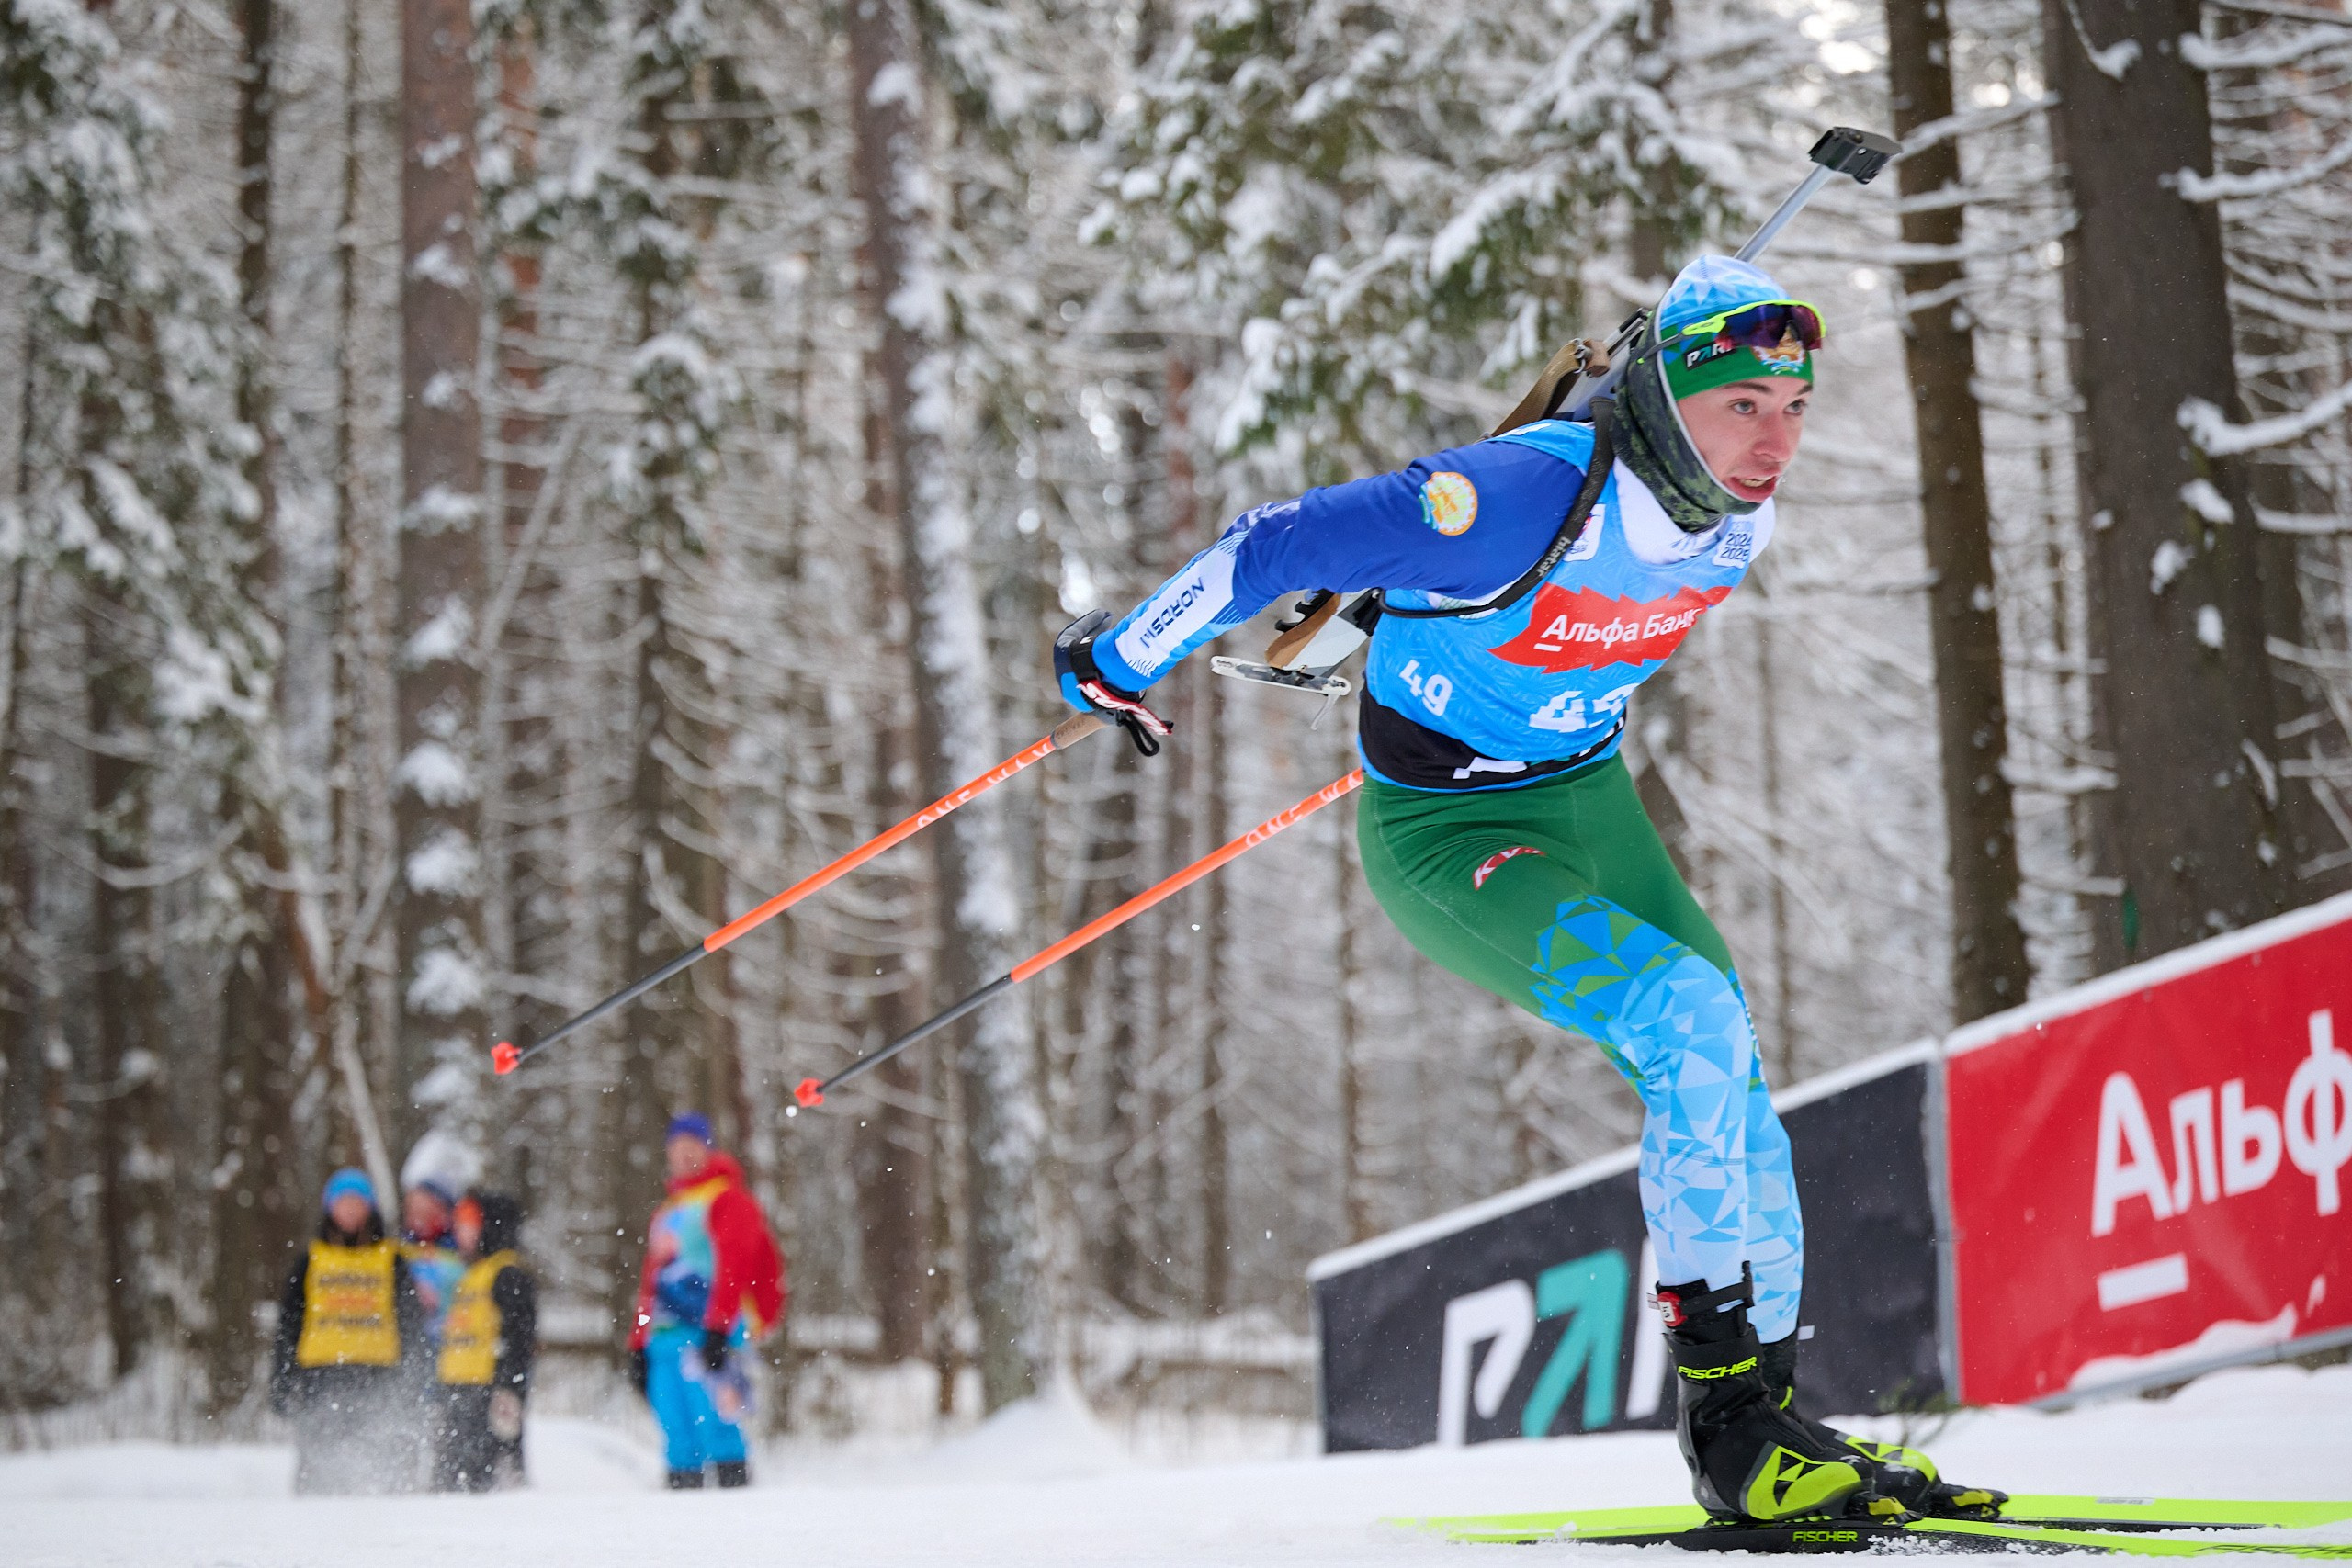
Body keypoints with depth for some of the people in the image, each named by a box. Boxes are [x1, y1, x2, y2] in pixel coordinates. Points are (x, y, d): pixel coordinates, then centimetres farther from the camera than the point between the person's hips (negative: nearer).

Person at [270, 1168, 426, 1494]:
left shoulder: (392, 1261, 12)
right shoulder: (311, 1261, 14)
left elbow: (411, 1325, 11)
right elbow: (288, 1327, 14)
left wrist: (410, 1380, 2)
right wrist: (282, 1381, 6)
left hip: (378, 1380, -1)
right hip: (321, 1378, 1)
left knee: (383, 1465, -8)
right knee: (319, 1467, -6)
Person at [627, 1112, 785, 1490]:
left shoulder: (728, 1199, 2)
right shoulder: (667, 1212, 28)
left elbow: (733, 1265, -10)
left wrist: (717, 1330, -19)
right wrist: (638, 1344, 21)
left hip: (709, 1332, -7)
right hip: (666, 1337, 7)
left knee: (712, 1422, -16)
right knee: (679, 1439, 2)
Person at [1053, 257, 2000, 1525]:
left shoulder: (1736, 518, -8)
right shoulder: (1529, 496, -31)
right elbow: (1279, 546, -23)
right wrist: (1122, 663, -10)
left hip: (1590, 800, 8)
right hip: (1442, 836, -7)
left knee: (1735, 1095, 0)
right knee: (1694, 1021, -24)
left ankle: (1767, 1411, 15)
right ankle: (1725, 1414, -16)